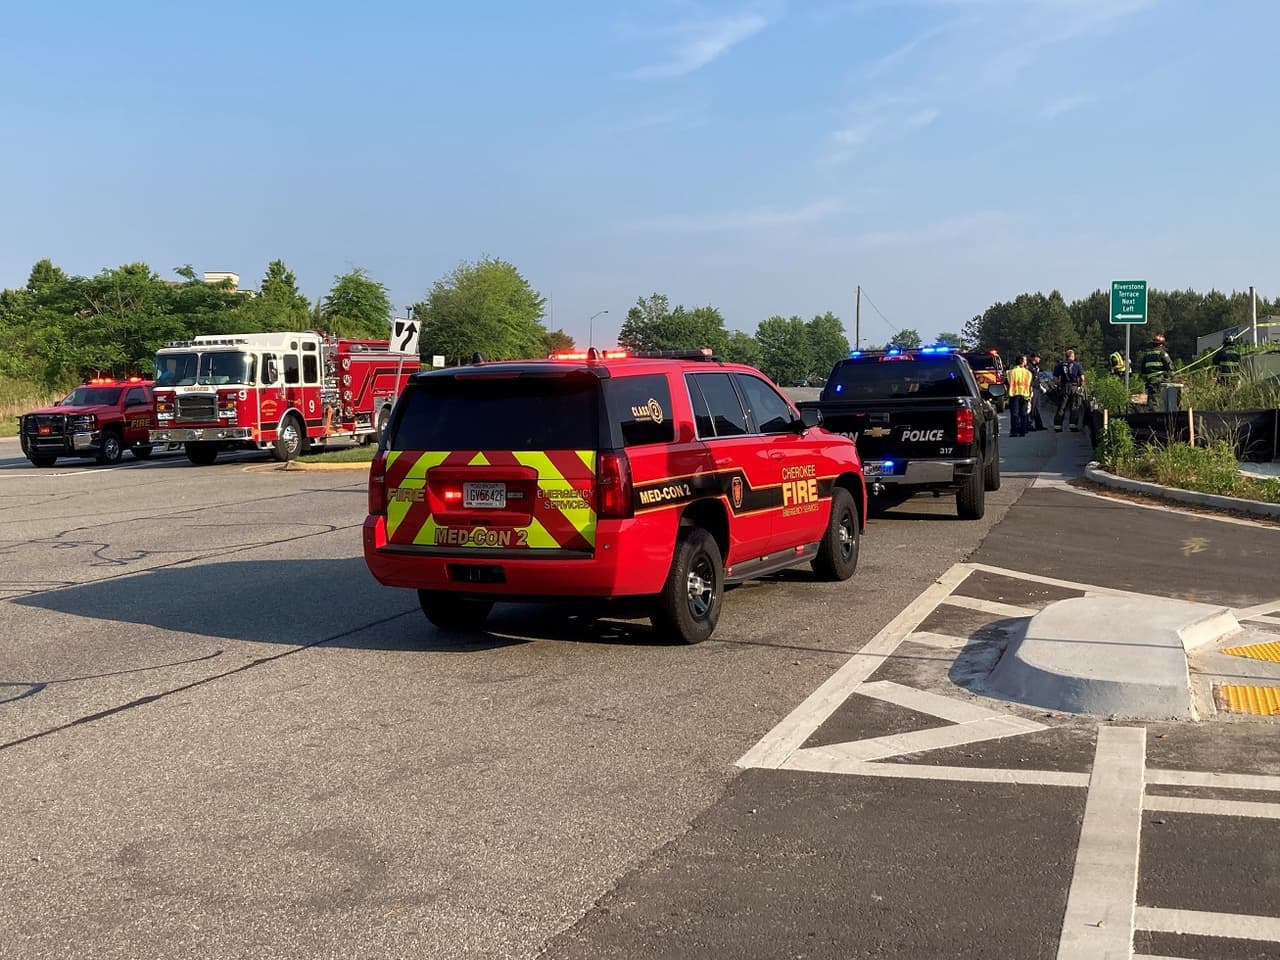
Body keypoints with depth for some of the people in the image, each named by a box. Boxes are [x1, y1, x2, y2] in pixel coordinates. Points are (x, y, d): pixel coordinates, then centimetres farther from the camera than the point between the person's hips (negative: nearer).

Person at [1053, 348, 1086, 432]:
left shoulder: (1059, 365, 7)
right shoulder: (1077, 365, 3)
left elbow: (1055, 379, 3)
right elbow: (1082, 378, -3)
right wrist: (1081, 386, 14)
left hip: (1063, 388, 1)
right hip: (1075, 387, -1)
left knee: (1061, 407, 5)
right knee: (1074, 408, 4)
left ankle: (1057, 426, 3)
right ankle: (1073, 425, 1)